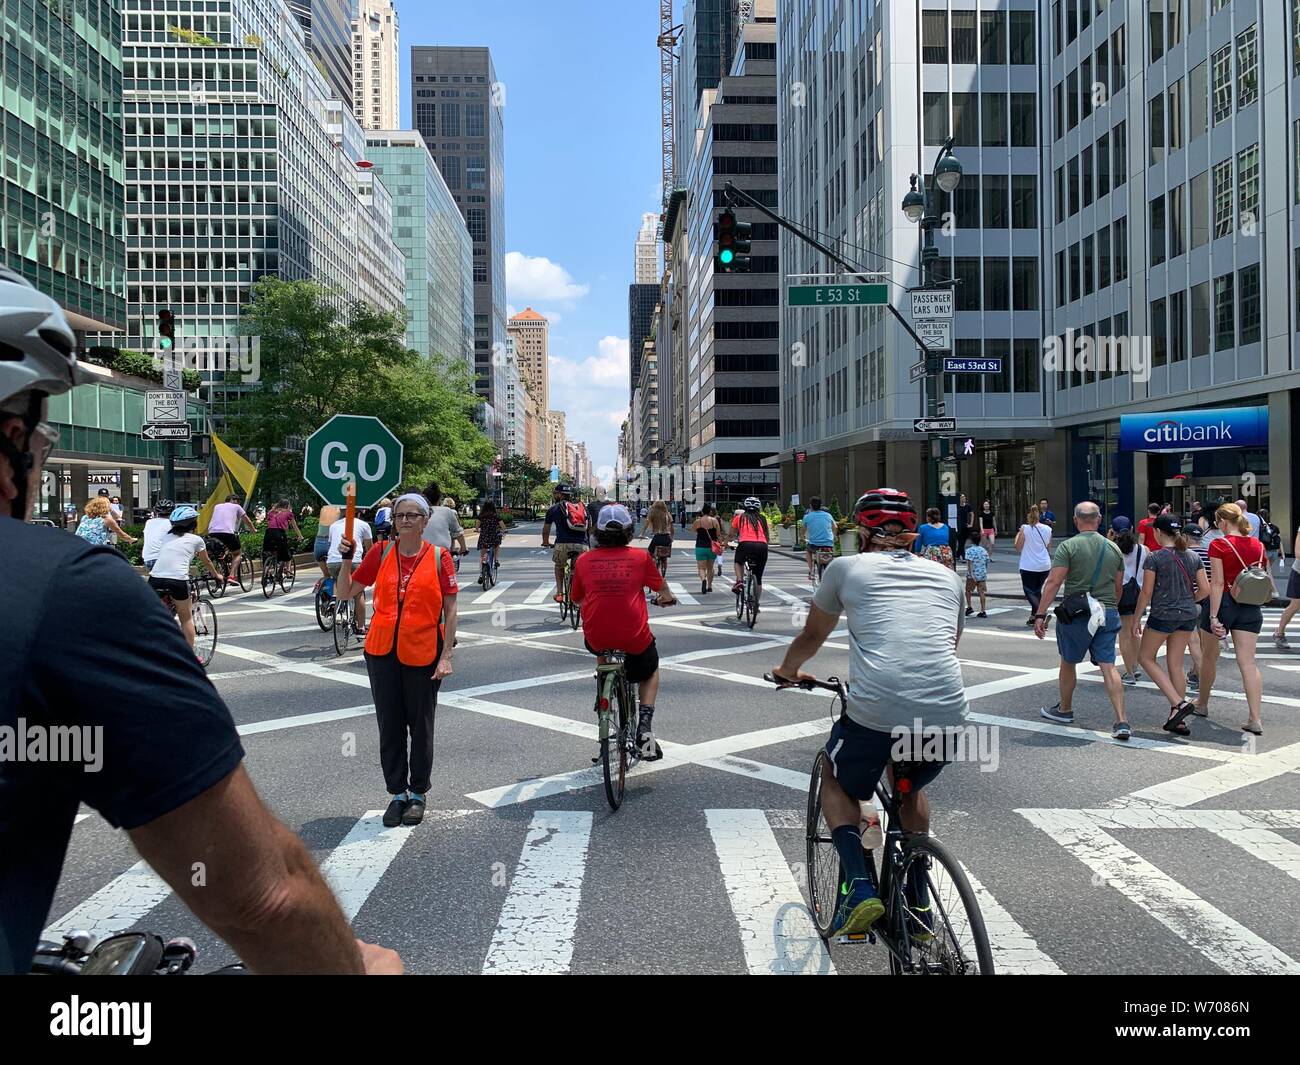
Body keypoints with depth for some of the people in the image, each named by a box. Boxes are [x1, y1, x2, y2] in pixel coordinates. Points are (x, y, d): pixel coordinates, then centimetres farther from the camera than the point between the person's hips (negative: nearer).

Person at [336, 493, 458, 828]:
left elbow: (450, 610, -4)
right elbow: (345, 592, 5)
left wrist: (446, 656, -8)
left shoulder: (439, 557, -5)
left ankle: (418, 793, 25)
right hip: (382, 651, 3)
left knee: (420, 726, 9)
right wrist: (347, 558, -10)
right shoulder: (380, 554, 3)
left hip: (423, 653, -3)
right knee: (389, 725, 10)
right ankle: (397, 793, 25)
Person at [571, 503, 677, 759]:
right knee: (650, 670, 29)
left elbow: (577, 599, 13)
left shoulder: (584, 560, -1)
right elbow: (662, 589, 13)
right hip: (634, 639, -2)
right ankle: (645, 723, 8)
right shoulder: (640, 557, -4)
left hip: (595, 638, 2)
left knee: (602, 657, 37)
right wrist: (667, 599, 37)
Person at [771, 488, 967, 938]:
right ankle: (918, 900, 33)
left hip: (874, 713, -4)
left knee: (835, 780, 27)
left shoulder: (847, 567, 10)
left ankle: (858, 885, 8)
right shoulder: (946, 576, 20)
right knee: (910, 786, 35)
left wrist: (787, 671, 45)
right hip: (947, 715, 4)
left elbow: (812, 636, 24)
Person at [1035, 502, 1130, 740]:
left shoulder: (1068, 546, -8)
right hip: (1107, 614, 4)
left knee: (1068, 663, 14)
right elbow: (1117, 588, 15)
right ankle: (1121, 722, -5)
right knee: (1109, 667, 2)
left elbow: (1053, 582, -15)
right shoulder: (1113, 548, 8)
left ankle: (1065, 710, 31)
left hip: (1076, 614, -4)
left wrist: (1040, 615, -13)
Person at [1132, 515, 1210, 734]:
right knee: (1176, 664, 11)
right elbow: (1205, 589, 5)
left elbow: (1146, 593, -11)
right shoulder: (1193, 557, 4)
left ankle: (1178, 703, -3)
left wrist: (1136, 619, -3)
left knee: (1146, 657, 12)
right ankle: (1176, 720, 14)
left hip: (1163, 615, -6)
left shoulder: (1154, 558, -12)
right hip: (1188, 616, 6)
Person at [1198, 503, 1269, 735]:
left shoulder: (1219, 545, -12)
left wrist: (1213, 616, -17)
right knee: (1248, 662, 0)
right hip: (1250, 607, 4)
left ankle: (1202, 705, 32)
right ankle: (1254, 719, -7)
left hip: (1223, 602, -4)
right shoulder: (1258, 545, 4)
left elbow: (1217, 583, -17)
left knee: (1209, 657, 15)